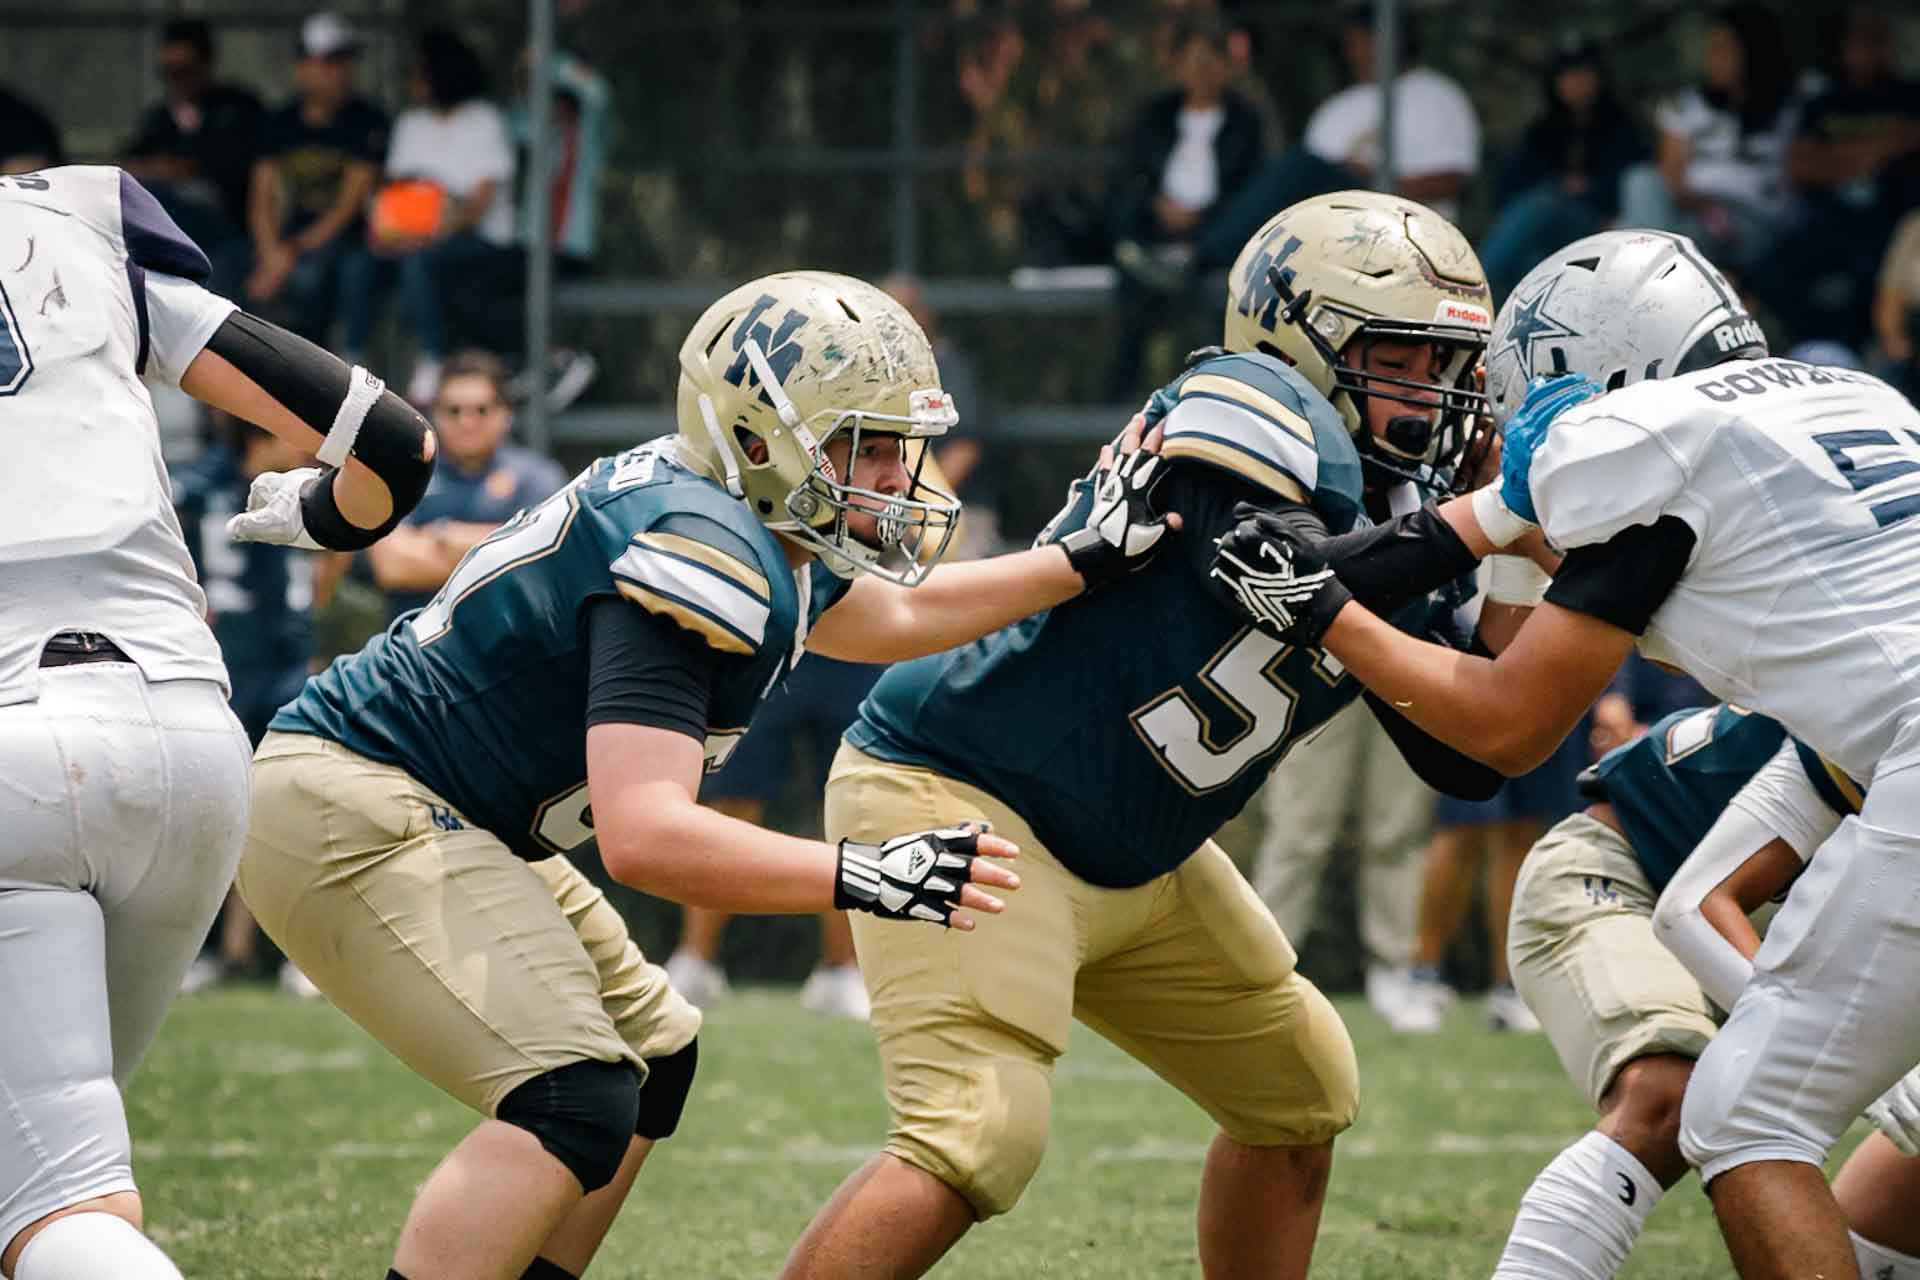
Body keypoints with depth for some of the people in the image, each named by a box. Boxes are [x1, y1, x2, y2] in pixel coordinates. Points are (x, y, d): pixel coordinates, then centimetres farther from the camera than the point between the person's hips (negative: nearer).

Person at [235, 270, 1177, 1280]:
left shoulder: (728, 519, 7)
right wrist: (860, 878, -37)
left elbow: (892, 618, 29)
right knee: (575, 1105, -21)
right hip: (347, 814, -11)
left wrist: (1090, 563, 23)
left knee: (651, 1056, 18)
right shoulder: (701, 554, -24)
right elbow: (642, 835, -33)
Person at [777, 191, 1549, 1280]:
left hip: (1127, 859, 10)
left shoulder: (1385, 535, 8)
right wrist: (1481, 525, -27)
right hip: (955, 794, -10)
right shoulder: (1257, 409, -15)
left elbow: (1466, 761, 6)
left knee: (1300, 1089, 17)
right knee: (980, 1134, -24)